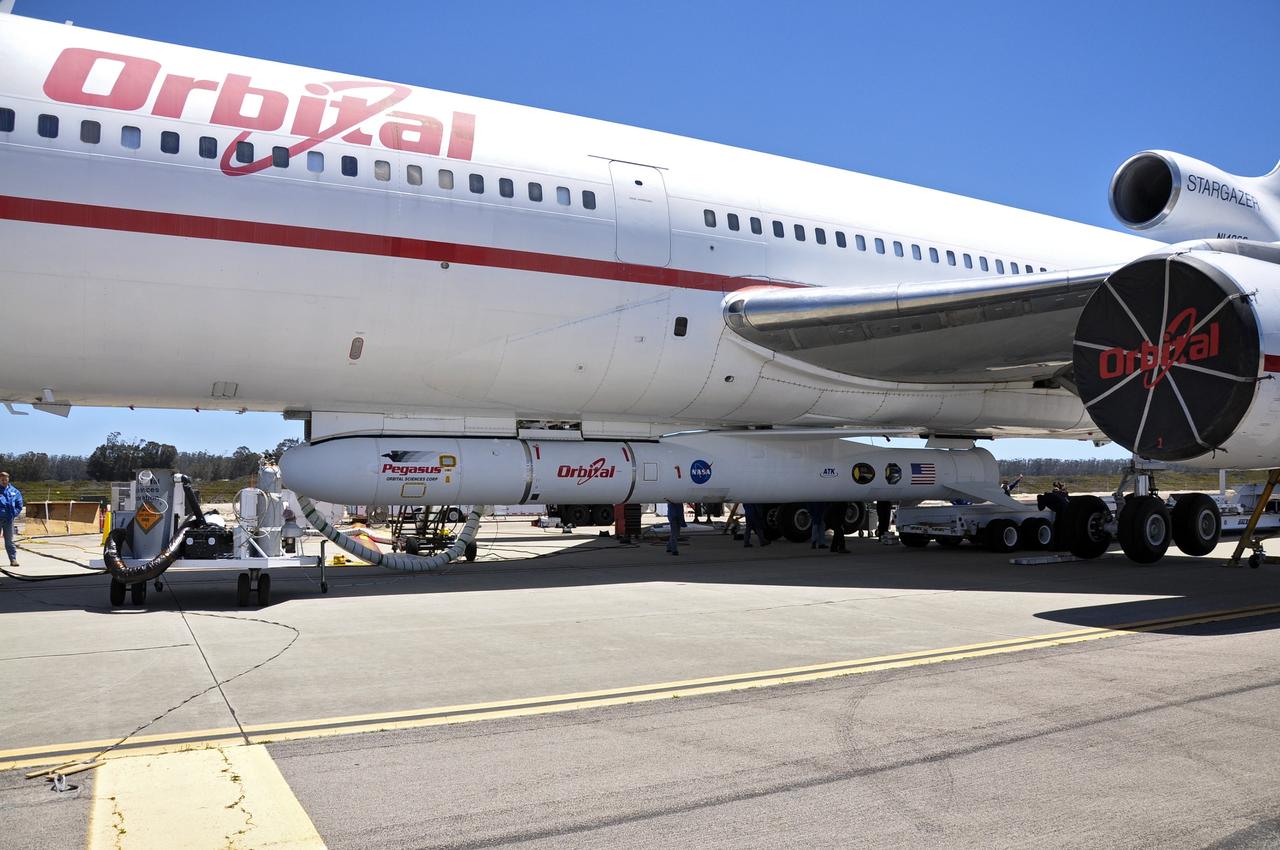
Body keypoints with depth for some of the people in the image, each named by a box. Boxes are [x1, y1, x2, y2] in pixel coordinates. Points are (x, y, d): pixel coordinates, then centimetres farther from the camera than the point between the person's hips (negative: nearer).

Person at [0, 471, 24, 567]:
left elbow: (20, 505, 10)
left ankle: (13, 559, 4)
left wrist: (14, 514, -1)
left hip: (9, 520, 1)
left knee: (9, 540, 5)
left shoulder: (14, 491, 7)